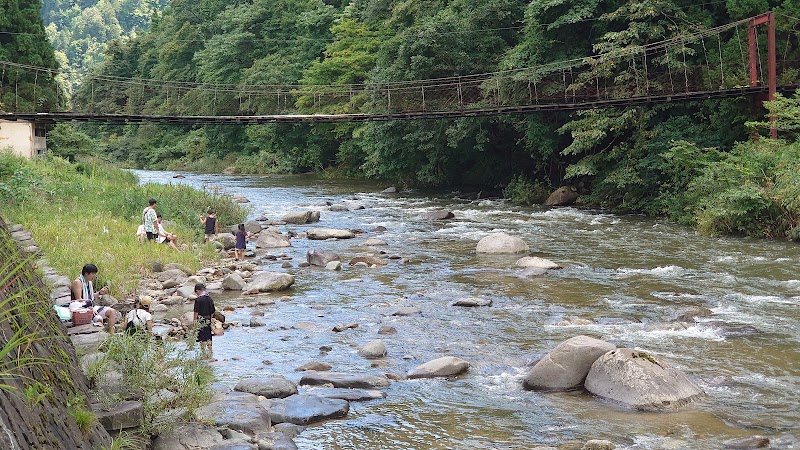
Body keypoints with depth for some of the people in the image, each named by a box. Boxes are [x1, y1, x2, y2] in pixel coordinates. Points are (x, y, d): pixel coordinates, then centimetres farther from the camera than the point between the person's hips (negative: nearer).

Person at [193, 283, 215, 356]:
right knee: (208, 338, 13)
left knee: (202, 339, 1)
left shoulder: (198, 299, -15)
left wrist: (194, 321, -7)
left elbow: (196, 312, -14)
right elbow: (213, 311, 9)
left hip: (201, 321, -6)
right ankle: (210, 354, 17)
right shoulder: (210, 299, 3)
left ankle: (204, 354, 3)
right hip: (208, 321, 6)